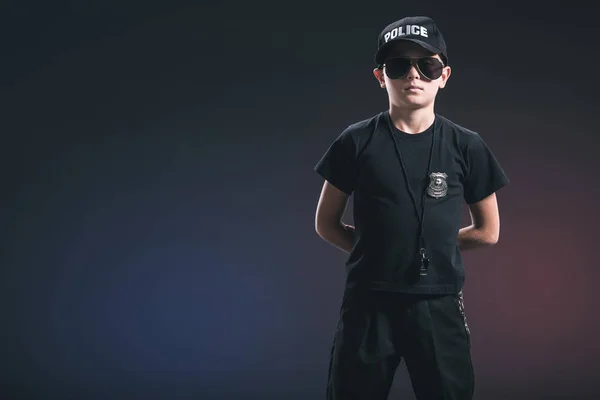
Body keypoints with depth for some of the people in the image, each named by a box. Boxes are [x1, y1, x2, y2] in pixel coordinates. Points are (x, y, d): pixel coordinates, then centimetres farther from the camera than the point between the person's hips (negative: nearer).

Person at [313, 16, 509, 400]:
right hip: (368, 304, 0)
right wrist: (377, 249, -1)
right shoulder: (357, 142, -2)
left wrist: (431, 246, 5)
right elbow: (327, 225, 6)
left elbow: (488, 232, 9)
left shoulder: (467, 147, 1)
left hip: (439, 306, 1)